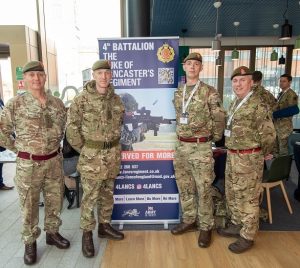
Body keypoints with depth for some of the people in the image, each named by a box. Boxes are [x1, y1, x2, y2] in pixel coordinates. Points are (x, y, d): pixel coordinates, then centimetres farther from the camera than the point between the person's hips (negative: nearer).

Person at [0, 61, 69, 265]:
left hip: (54, 161, 4)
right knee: (29, 205, 10)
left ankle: (52, 233, 38)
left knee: (55, 200, 16)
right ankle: (30, 243, 30)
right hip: (28, 164, -3)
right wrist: (19, 148, -2)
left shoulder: (57, 103, 2)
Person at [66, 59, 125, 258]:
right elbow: (72, 128, -8)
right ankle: (87, 234, 20)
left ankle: (104, 226, 34)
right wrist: (84, 149, -5)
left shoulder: (116, 99, 5)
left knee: (108, 193, 17)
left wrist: (113, 146, 14)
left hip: (113, 154, 5)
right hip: (91, 155, -5)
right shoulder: (82, 100, -10)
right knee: (90, 197, 3)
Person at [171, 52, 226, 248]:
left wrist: (214, 138, 6)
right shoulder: (178, 93, 9)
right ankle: (189, 220, 31)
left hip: (201, 147, -5)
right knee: (184, 187, 14)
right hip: (181, 146, 6)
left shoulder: (209, 92, -8)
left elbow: (219, 118, -3)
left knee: (203, 189, 3)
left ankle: (206, 227, 19)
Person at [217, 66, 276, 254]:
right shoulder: (235, 103, 10)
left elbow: (268, 134, -15)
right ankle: (236, 225, 38)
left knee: (248, 198, 4)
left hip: (249, 158, -8)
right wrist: (231, 152, 16)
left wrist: (263, 154, -1)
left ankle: (247, 237, 19)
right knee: (232, 194, 19)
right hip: (232, 156, 9)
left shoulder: (258, 105, -16)